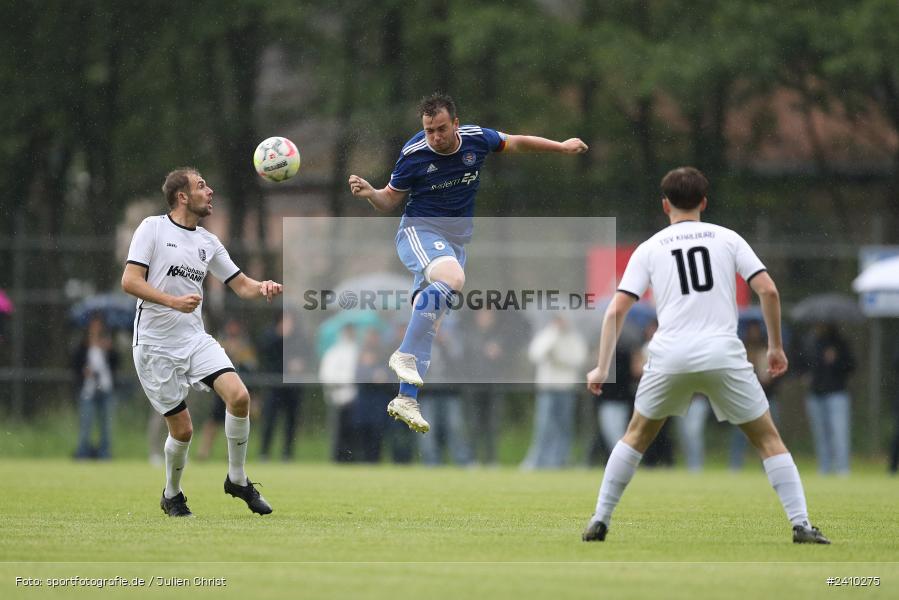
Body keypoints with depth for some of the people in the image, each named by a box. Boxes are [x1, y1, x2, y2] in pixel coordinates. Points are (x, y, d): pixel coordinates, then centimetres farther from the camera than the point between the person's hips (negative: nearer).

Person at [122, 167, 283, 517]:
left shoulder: (208, 242, 11)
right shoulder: (153, 228, -5)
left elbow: (241, 285, 14)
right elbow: (129, 281, -12)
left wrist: (263, 288, -9)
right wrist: (174, 301, -24)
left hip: (196, 340, 5)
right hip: (156, 346, -4)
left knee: (239, 396, -18)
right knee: (182, 429, -3)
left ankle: (237, 479, 1)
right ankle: (171, 495, 24)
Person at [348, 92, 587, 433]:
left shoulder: (477, 139, -5)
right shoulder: (414, 154, -14)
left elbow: (515, 143, 15)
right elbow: (390, 200, -2)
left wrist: (561, 147, 20)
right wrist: (369, 194, -23)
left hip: (456, 239, 5)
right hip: (420, 230, -5)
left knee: (428, 320, 1)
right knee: (452, 277, -35)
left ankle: (405, 399, 2)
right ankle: (406, 355, -36)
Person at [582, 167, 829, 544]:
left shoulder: (649, 249, 13)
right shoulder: (727, 239, 11)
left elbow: (616, 310, 5)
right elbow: (768, 290, 2)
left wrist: (602, 368, 10)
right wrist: (776, 346, 12)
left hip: (669, 356, 1)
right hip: (723, 353, -1)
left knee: (637, 435, 22)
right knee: (768, 439, 10)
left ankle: (600, 521, 18)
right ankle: (801, 524, -2)